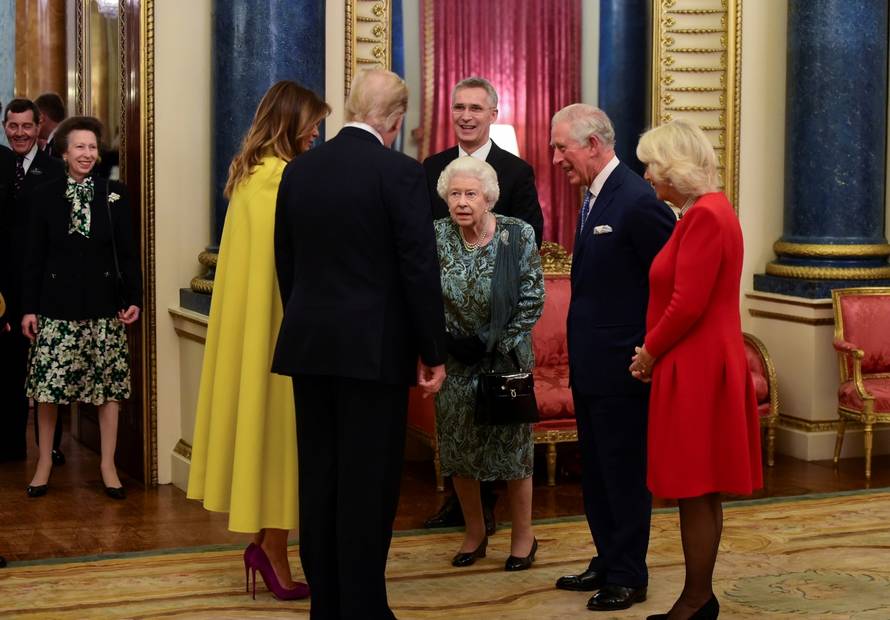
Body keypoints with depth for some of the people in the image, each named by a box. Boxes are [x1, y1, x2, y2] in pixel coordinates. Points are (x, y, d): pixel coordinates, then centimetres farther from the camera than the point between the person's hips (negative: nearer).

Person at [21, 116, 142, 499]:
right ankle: (44, 463, 17)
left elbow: (128, 252, 3)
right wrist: (28, 307, -1)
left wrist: (133, 298, -4)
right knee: (47, 385, 1)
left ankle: (108, 465, 14)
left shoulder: (115, 195, 3)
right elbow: (34, 257, 2)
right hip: (56, 306, 0)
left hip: (104, 305, 0)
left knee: (109, 384, 3)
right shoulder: (43, 197, 2)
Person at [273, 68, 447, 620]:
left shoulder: (299, 170, 6)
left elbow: (286, 265, 11)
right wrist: (434, 353, -4)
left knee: (319, 480, 11)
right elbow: (420, 269, -12)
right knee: (368, 485, 0)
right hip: (375, 348, -5)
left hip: (309, 346, 6)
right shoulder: (400, 173, -11)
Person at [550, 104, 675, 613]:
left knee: (625, 473, 2)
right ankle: (608, 563, 29)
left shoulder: (638, 200, -18)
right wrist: (581, 348, 12)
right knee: (597, 472, 17)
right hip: (590, 365, 9)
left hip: (622, 366, -9)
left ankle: (629, 576, 14)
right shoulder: (594, 197, 11)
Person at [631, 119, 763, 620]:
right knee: (700, 493, 14)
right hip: (698, 367, 10)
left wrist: (650, 352, -9)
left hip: (697, 371, -10)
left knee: (695, 492, -2)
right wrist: (655, 349, 6)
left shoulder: (706, 216, -17)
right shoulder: (707, 210, 14)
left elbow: (688, 304, -22)